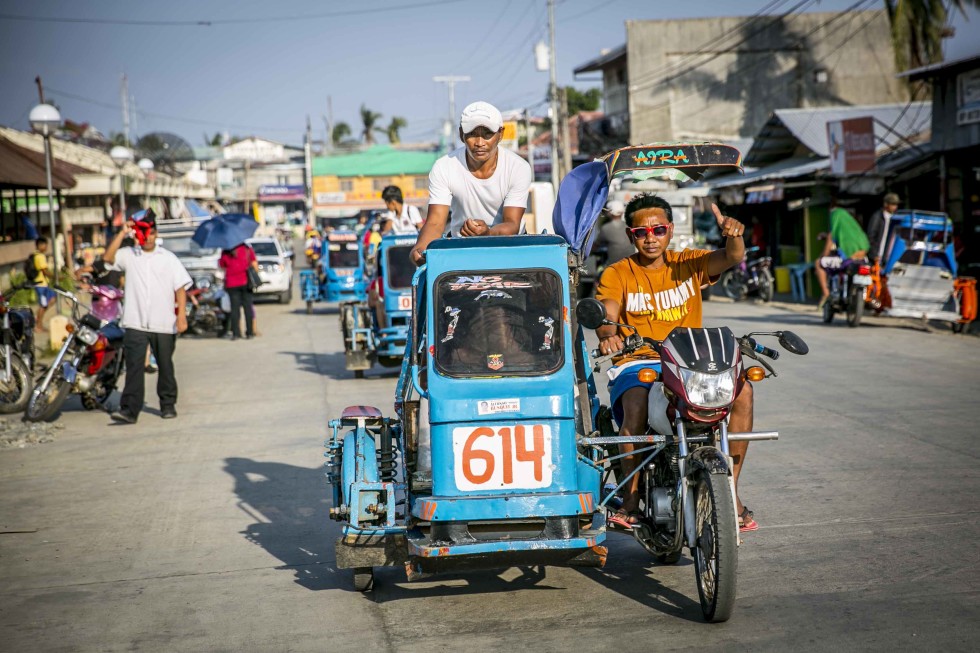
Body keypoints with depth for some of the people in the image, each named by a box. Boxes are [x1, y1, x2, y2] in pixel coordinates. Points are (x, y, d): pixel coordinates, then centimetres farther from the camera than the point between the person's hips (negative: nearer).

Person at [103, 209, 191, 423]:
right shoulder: (129, 255, 6)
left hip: (164, 325, 1)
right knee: (134, 367, -9)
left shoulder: (168, 258, 6)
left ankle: (168, 405, 25)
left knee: (165, 367, 12)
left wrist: (181, 315, -6)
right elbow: (108, 257, -10)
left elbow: (180, 287, 3)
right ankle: (129, 409, -12)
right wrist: (122, 233, -12)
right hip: (135, 324, -1)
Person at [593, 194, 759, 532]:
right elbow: (605, 316, -12)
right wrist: (607, 335, -38)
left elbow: (732, 257, -7)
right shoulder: (616, 275, 5)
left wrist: (733, 234, -32)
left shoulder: (688, 264, 11)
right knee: (637, 403, -37)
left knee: (742, 389, -24)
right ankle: (631, 497, -26)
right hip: (636, 365, -2)